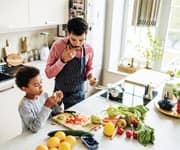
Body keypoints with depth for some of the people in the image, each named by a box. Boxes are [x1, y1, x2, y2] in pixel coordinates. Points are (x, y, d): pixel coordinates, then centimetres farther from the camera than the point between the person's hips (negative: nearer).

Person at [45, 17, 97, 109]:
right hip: (60, 95, -2)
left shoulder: (89, 49, -9)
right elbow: (48, 73, -14)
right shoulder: (58, 45, -17)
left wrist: (90, 76, -11)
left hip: (79, 95, 2)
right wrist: (63, 60, -28)